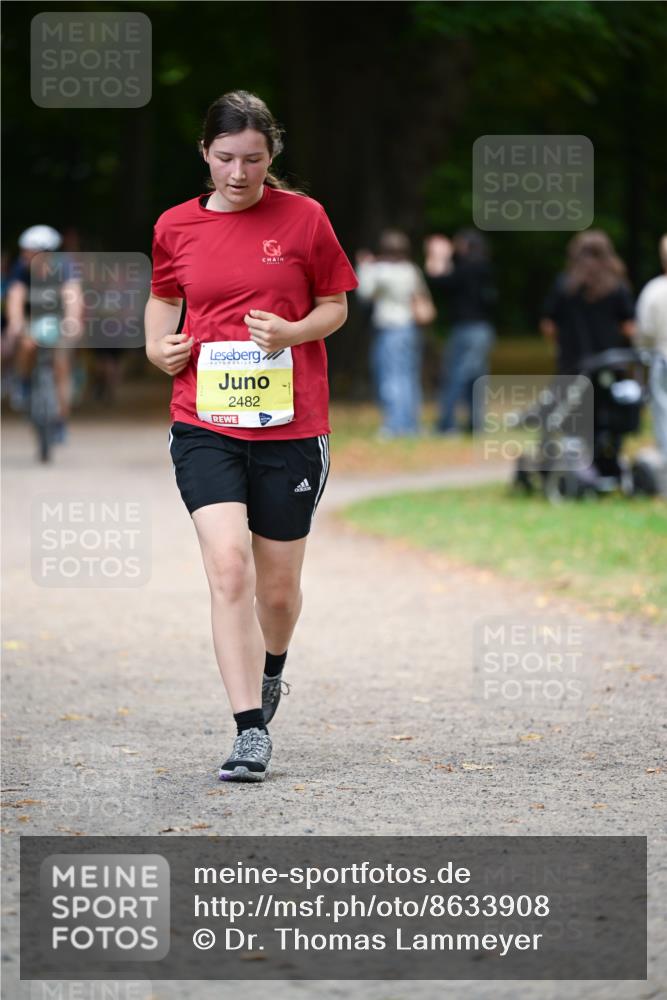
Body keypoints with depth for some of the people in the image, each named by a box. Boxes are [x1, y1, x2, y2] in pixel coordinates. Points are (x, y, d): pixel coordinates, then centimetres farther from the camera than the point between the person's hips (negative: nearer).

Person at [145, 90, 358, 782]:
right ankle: (251, 733, -17)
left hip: (290, 429, 0)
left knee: (278, 587, 9)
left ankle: (270, 673, 43)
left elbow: (336, 306, 7)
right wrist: (159, 346, 3)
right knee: (228, 567, -18)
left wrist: (294, 332, -12)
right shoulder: (176, 226, 5)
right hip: (205, 426, 0)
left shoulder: (302, 218, -1)